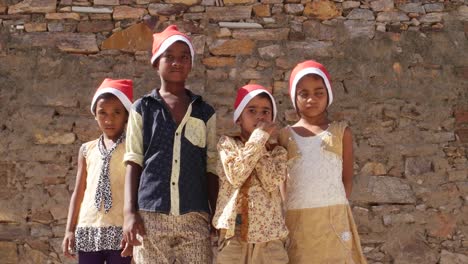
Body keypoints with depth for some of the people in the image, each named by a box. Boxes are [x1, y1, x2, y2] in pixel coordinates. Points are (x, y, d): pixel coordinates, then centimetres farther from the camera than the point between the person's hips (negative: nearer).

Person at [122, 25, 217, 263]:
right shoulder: (142, 108, 8)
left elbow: (211, 167, 12)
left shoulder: (206, 112, 12)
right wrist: (129, 212, -4)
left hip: (195, 217, 1)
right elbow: (133, 162, 5)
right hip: (150, 215, -1)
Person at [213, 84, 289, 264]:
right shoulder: (227, 143, 5)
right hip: (234, 232, -2)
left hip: (270, 235, 2)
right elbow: (235, 175, -15)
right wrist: (259, 136, -10)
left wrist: (260, 140, -6)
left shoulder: (278, 151, 9)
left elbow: (272, 182, -11)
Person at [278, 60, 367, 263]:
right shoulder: (286, 135, 8)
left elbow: (347, 179, 8)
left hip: (333, 217, -1)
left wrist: (335, 209, 1)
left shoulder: (341, 132, 6)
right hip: (296, 219, 1)